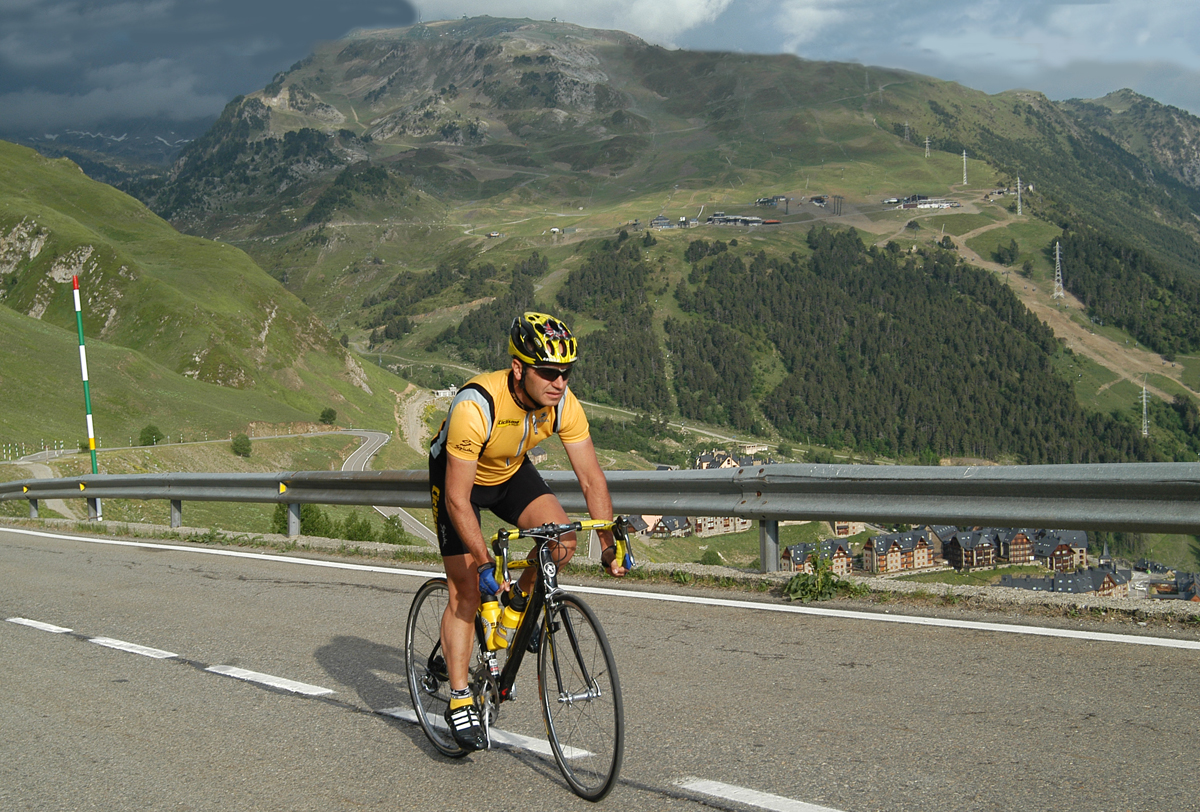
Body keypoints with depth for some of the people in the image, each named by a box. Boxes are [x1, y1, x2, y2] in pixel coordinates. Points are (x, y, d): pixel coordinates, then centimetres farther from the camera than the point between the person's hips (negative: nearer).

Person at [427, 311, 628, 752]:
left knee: (562, 537, -20)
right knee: (467, 590, -9)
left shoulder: (563, 404, -25)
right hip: (457, 475, -4)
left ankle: (522, 601, 9)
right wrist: (486, 564, -38)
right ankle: (459, 699, 2)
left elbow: (592, 479, -18)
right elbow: (457, 498, -35)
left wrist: (610, 545, -24)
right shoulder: (476, 405, -39)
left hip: (511, 472, 4)